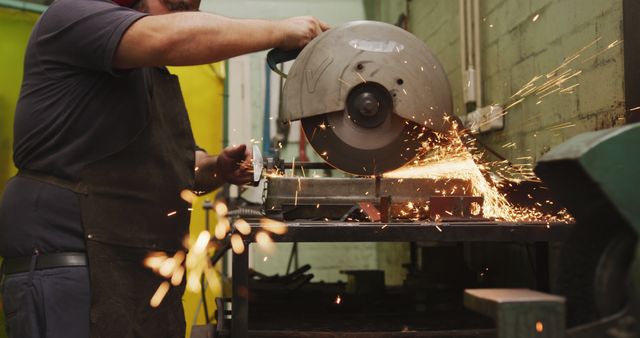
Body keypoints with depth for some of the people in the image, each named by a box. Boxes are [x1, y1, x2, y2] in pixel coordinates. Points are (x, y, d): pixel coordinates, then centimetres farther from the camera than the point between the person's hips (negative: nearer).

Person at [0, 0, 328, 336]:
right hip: (69, 267, -9)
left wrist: (217, 169, 2)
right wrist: (279, 31, -15)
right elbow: (169, 37, -24)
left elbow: (170, 166, 24)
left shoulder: (155, 76, 21)